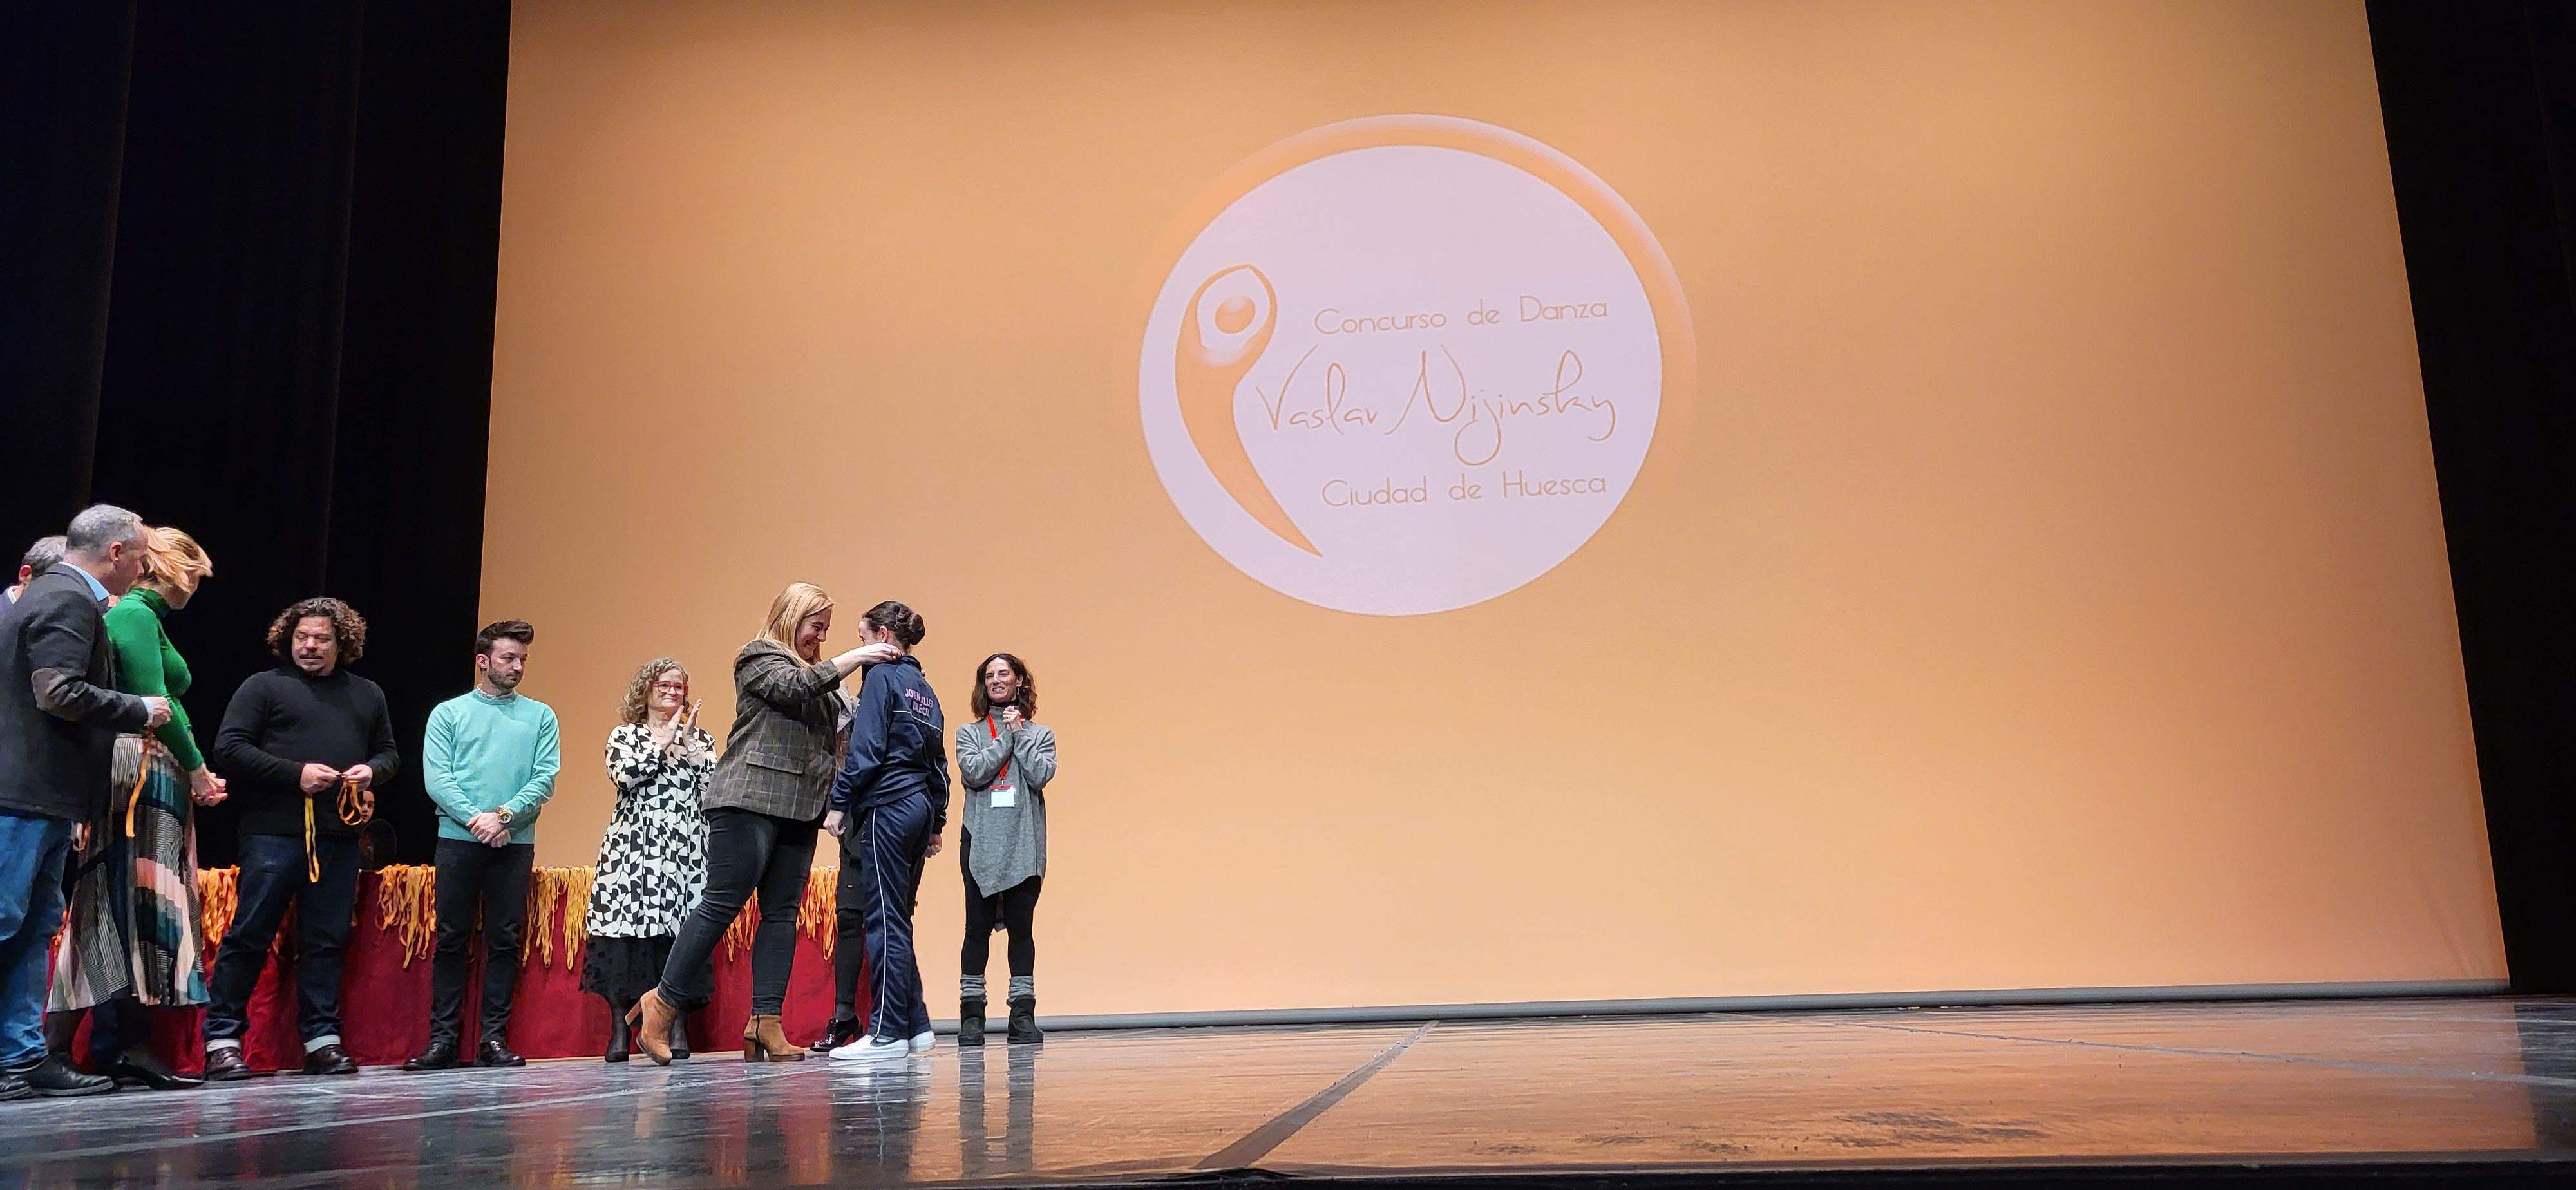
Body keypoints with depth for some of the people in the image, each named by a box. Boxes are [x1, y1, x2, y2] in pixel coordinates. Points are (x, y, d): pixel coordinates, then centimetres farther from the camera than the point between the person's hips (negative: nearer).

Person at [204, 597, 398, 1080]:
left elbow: (389, 752, 24)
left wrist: (372, 771, 1)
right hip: (273, 835, -4)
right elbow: (229, 747, -4)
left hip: (339, 838, 4)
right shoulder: (263, 686, 4)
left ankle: (322, 1039, 12)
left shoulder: (367, 695, 18)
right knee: (249, 936, -2)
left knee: (327, 941, 6)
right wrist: (295, 773, -13)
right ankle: (222, 1040, 6)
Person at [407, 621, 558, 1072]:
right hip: (458, 841, -1)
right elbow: (437, 779, -1)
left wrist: (505, 815, -13)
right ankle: (443, 1039, 6)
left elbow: (545, 778, 1)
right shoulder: (449, 713, 9)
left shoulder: (540, 716, 11)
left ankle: (494, 1039, 6)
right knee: (451, 941, 1)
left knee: (504, 941, 1)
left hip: (515, 844, 1)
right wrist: (477, 820, -14)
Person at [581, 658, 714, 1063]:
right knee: (625, 927, -8)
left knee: (680, 930, -5)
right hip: (634, 847, -1)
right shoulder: (625, 735, 12)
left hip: (684, 847, 1)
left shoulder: (699, 739, 17)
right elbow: (623, 774, -9)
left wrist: (690, 743, -3)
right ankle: (619, 1028, 0)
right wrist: (665, 741, -3)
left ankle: (677, 1028, 0)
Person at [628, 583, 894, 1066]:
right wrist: (855, 659, -13)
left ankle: (766, 1022, 1)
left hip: (799, 809, 8)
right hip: (750, 801, -8)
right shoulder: (760, 658, 3)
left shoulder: (818, 674, 24)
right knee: (724, 902, -9)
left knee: (782, 912, 2)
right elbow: (793, 688, -15)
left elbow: (841, 732, 19)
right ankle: (662, 1003, 0)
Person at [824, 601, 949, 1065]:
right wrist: (936, 822, 20)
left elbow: (865, 748, -14)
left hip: (888, 806, -8)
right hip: (921, 807, 8)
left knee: (884, 921, -6)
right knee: (896, 920, 12)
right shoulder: (924, 687, 18)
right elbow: (938, 761, 18)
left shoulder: (882, 676, -5)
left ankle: (888, 1032, -5)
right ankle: (916, 1027, 13)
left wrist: (838, 803, -11)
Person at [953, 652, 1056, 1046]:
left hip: (1025, 844, 0)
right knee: (978, 927, -2)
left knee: (1021, 926, 0)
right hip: (981, 842, 0)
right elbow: (973, 772, -7)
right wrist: (1006, 737, -4)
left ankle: (1023, 1014, 4)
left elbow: (1041, 775, -5)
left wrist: (1020, 733, -4)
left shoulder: (1040, 733, 13)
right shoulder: (969, 732, 12)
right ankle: (971, 1013, 4)